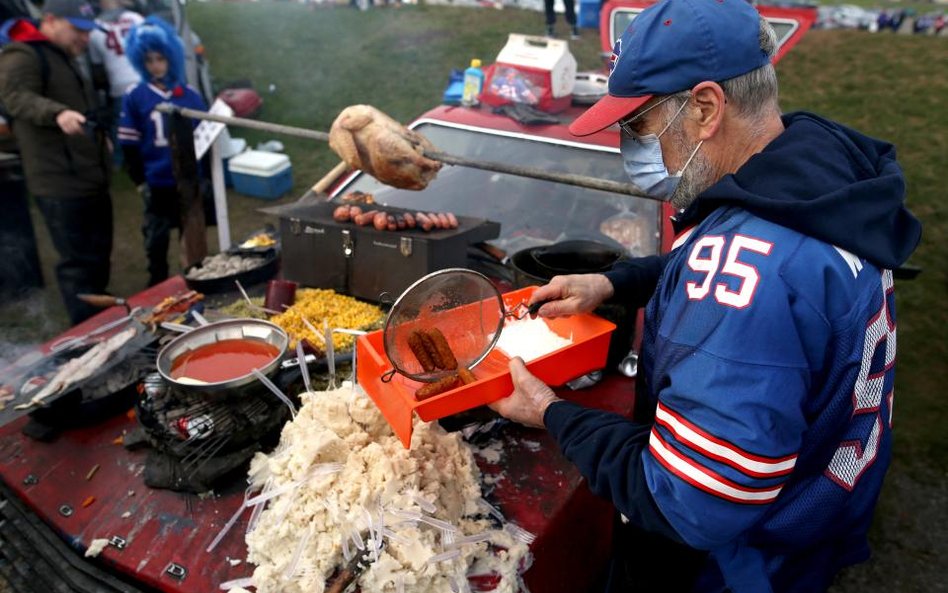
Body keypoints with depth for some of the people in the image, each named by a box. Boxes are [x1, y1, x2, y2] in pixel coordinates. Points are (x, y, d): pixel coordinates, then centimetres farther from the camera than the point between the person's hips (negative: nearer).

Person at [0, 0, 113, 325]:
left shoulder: (67, 59, 23)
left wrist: (98, 134, 28)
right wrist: (57, 113, -40)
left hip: (91, 179, 10)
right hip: (60, 183, -10)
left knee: (98, 257, 17)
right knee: (78, 262, -7)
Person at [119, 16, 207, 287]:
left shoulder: (190, 95, 1)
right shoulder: (135, 97, -4)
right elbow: (129, 143, -1)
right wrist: (140, 180, -5)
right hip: (157, 183, -1)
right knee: (156, 241, 12)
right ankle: (157, 285, 28)